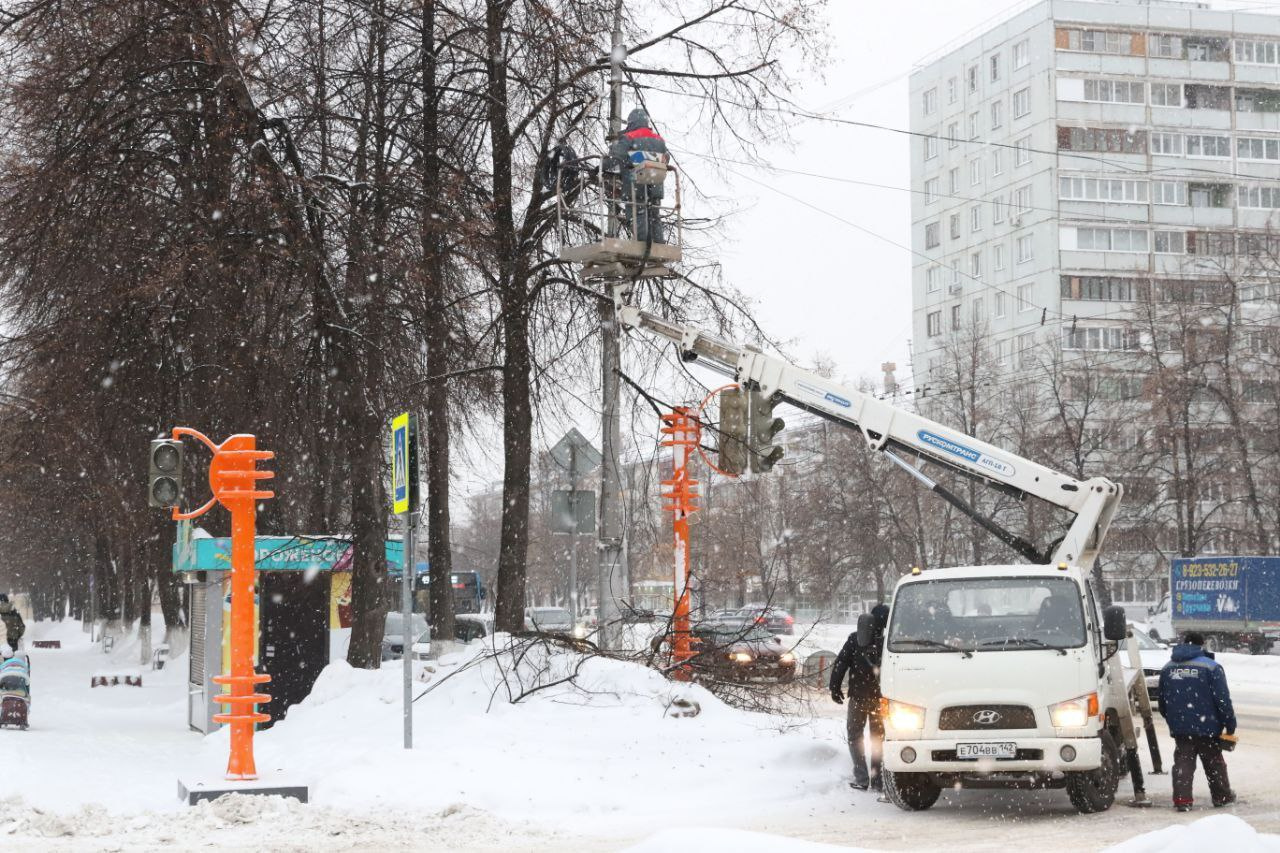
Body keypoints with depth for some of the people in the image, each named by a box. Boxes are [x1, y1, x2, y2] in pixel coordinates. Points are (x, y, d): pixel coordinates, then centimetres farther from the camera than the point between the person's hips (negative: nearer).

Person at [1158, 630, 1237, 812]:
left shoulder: (1168, 669, 8)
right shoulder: (1211, 667, -9)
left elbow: (1162, 702, 14)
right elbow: (1223, 700, -11)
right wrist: (1230, 727, -6)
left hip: (1179, 728, 3)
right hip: (1206, 727, -3)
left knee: (1183, 762, 5)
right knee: (1213, 762, 12)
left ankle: (1181, 799, -5)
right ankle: (1222, 796, 25)